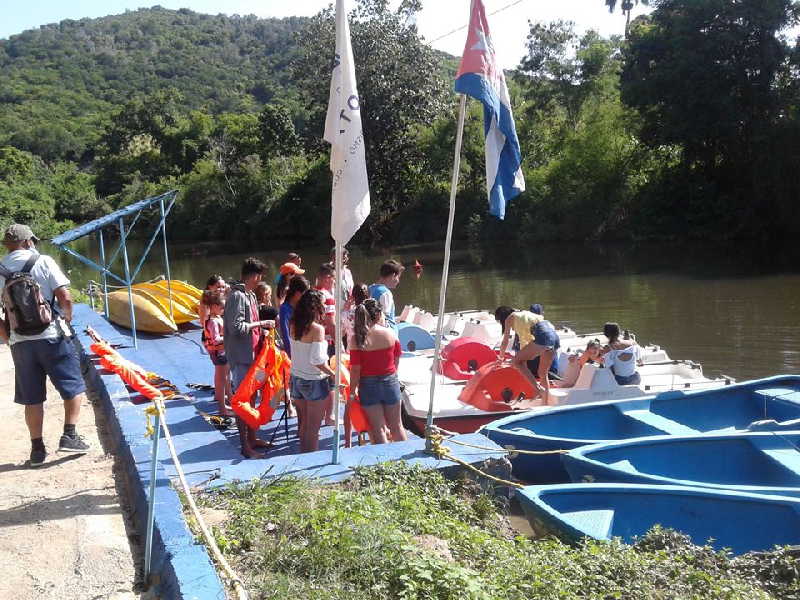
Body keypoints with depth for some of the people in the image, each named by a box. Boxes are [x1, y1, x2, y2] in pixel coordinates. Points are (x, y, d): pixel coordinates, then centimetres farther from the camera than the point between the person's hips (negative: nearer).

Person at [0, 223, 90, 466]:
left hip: (20, 342, 4)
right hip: (52, 337, -3)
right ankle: (70, 435, 2)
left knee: (32, 398, 13)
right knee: (74, 387, 11)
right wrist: (67, 319, 5)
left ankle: (37, 448, 17)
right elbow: (65, 298, -11)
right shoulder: (43, 262, -4)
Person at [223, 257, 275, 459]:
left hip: (252, 354, 10)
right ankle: (245, 446, 2)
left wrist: (263, 327, 4)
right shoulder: (237, 296, -16)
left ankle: (252, 438, 27)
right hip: (241, 357, -10)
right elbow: (236, 327, -23)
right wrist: (260, 324, -17)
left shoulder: (250, 296, 14)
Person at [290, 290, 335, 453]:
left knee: (304, 423, 20)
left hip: (296, 378, 6)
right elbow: (316, 360, -23)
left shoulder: (294, 326, 0)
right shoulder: (317, 329, -18)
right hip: (314, 381, -6)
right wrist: (333, 374, -11)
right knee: (313, 427, 5)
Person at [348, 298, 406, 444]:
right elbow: (397, 359, 4)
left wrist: (352, 391, -3)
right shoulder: (390, 333, -7)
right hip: (390, 382, 2)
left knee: (378, 429, 8)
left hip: (369, 384, -2)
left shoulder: (357, 339, -14)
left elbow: (355, 369, -13)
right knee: (396, 425, 18)